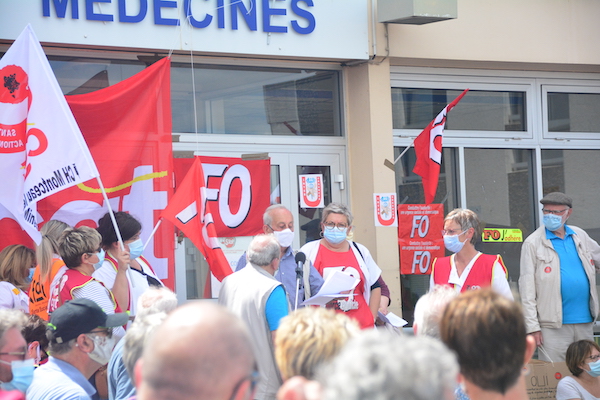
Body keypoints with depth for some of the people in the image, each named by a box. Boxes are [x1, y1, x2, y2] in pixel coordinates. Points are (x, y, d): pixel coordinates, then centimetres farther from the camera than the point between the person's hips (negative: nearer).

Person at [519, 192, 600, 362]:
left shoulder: (580, 236, 11)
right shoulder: (533, 243, -3)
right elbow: (527, 289, -6)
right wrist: (532, 327, -12)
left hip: (585, 323, 5)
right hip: (554, 326, -5)